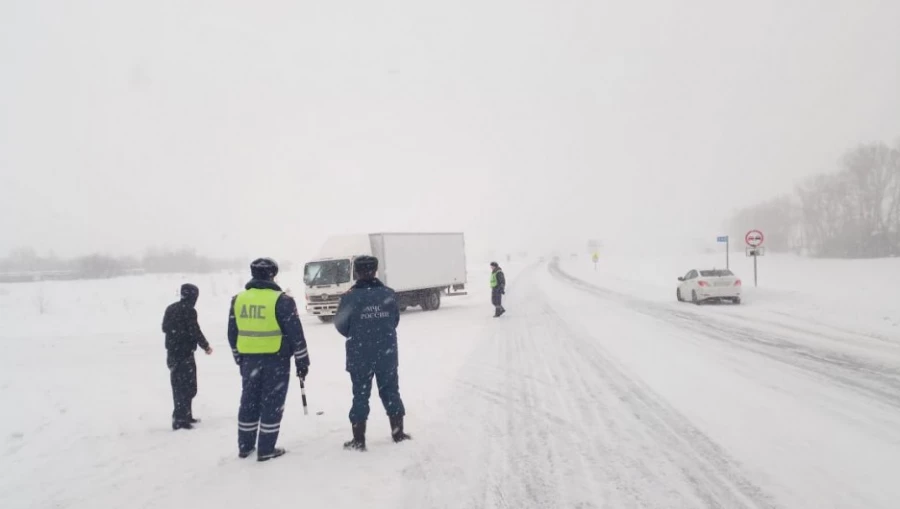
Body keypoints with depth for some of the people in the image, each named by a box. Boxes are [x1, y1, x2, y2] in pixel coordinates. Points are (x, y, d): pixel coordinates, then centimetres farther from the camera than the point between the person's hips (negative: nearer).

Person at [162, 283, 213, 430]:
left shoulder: (171, 308, 9)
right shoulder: (189, 310, -16)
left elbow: (165, 328, 18)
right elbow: (195, 332, -16)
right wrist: (206, 346, -3)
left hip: (172, 352, 9)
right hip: (184, 353, -9)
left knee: (179, 385, 15)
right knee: (187, 386, -5)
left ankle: (185, 416, 24)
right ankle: (180, 419, -7)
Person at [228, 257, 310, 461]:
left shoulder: (238, 300, 4)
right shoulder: (282, 300, -11)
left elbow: (233, 334, 11)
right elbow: (295, 334, -10)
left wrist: (240, 359, 22)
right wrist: (302, 362, -2)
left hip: (249, 360, 5)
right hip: (276, 360, -5)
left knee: (248, 402, 15)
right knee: (272, 404, 3)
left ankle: (245, 447, 24)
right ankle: (266, 450, 8)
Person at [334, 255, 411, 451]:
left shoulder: (350, 297, -13)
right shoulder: (388, 294, -5)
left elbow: (341, 325, -5)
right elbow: (395, 320, 4)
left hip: (360, 356, -2)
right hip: (387, 354, 2)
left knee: (361, 395, 7)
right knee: (391, 392, 14)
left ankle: (359, 440, 12)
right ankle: (398, 433, 22)